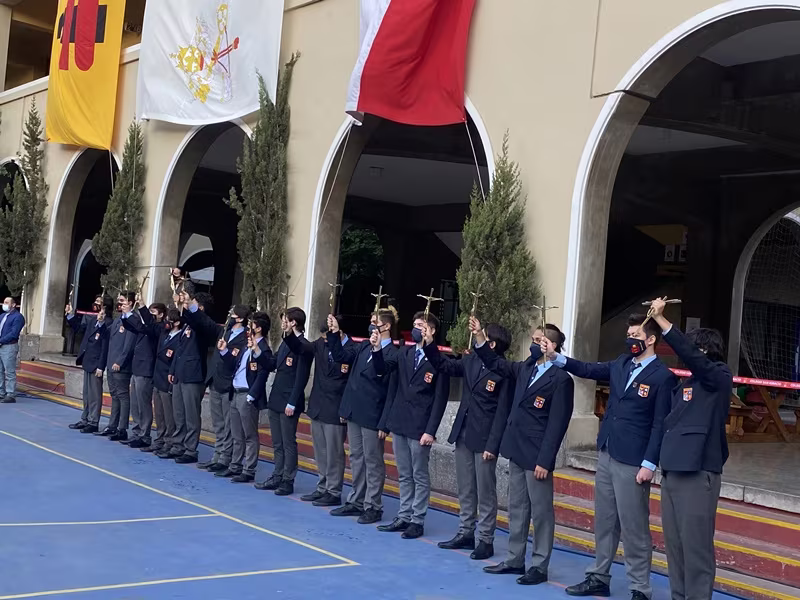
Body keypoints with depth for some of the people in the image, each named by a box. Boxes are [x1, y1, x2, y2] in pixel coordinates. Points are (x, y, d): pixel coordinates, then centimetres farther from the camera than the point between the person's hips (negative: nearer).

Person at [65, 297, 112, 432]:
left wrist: (100, 366, -19)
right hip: (87, 362, 8)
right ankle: (85, 420, 28)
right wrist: (70, 315, 8)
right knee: (87, 393, 18)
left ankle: (93, 423, 9)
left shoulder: (108, 323, -17)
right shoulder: (91, 319, 6)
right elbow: (79, 327, 21)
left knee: (95, 394, 1)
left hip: (96, 363, -8)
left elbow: (105, 347, -18)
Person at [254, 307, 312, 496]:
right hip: (275, 400, 9)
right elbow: (272, 365, 17)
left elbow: (301, 378, -18)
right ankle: (277, 477, 24)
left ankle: (288, 481, 8)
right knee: (277, 443, 15)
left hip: (288, 403, -9)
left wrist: (292, 403, -19)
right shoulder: (285, 343, 13)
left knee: (288, 443, 0)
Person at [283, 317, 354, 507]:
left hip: (335, 411, -7)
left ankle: (333, 493, 14)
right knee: (320, 453, 17)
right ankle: (323, 489, 29)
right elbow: (300, 348, 12)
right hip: (318, 407, 7)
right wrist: (289, 334, -4)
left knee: (334, 454, 3)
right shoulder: (322, 344, 2)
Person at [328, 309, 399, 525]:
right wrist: (334, 333, 0)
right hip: (354, 411, 8)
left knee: (373, 462, 3)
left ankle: (372, 507, 13)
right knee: (356, 458, 17)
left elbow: (391, 391, -16)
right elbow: (340, 355, 14)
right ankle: (356, 502, 28)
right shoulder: (364, 346, 7)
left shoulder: (393, 354, -15)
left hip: (372, 416, -8)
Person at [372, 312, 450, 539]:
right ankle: (404, 517, 23)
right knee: (404, 475, 15)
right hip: (399, 423, 6)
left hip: (420, 427, -6)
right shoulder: (404, 353, 8)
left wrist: (431, 431, -15)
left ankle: (417, 521, 12)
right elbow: (382, 370, -3)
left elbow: (440, 399, -11)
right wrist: (377, 349, -21)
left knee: (420, 476, 4)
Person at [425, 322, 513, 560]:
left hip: (484, 439, -7)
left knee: (485, 492, 2)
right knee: (465, 490, 15)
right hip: (463, 434, 7)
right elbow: (446, 365, 17)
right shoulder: (471, 360, 5)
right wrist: (429, 344, 3)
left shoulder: (504, 372, -15)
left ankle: (485, 540, 12)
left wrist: (492, 445, -17)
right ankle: (465, 534, 26)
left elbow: (502, 412, -15)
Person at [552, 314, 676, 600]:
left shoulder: (662, 376, -13)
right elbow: (589, 370, 15)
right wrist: (557, 357, 1)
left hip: (632, 461, -7)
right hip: (606, 455, 8)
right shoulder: (621, 364, 8)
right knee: (604, 521, 16)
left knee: (633, 527, 0)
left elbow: (660, 425, -14)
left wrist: (649, 464, -17)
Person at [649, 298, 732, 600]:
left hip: (698, 473, -8)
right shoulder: (687, 383, 17)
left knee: (695, 546, -6)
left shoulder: (719, 377, -5)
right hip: (672, 472, 8)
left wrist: (660, 319, -21)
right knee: (674, 544, 12)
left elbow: (690, 354, -21)